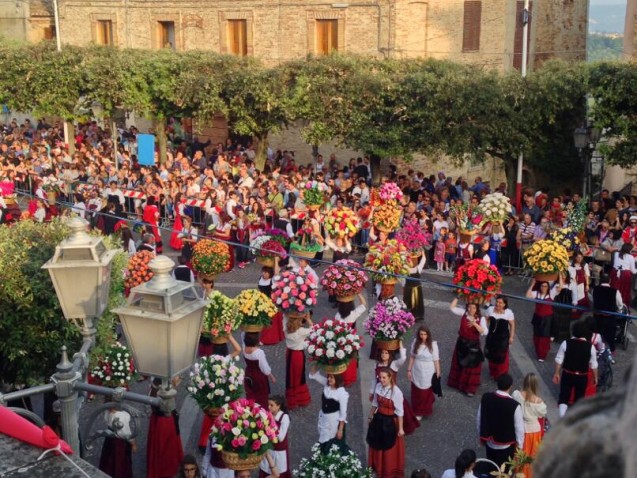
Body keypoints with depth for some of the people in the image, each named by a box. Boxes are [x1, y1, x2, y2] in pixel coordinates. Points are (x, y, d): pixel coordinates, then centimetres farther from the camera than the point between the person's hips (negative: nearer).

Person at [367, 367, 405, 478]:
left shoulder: (396, 392, -26)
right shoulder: (378, 387, -9)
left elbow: (399, 412, -18)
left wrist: (400, 428, -13)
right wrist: (370, 417, 16)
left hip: (390, 422, -5)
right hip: (379, 419, 5)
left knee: (390, 447, 12)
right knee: (377, 445, 20)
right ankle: (378, 467, 44)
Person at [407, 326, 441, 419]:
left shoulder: (433, 344, -17)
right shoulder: (415, 342, -8)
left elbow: (436, 360, -11)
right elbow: (412, 357, 1)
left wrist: (438, 373, -7)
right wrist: (409, 370, 3)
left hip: (428, 374, -3)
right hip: (416, 373, 3)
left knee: (426, 393, 12)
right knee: (416, 393, 15)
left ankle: (423, 412, 31)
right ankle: (417, 411, 36)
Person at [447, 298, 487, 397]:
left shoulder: (481, 319, -15)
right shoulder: (464, 313, -8)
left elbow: (484, 332, -25)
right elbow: (452, 308, -12)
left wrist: (475, 324, -37)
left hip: (473, 345, -3)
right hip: (461, 343, 3)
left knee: (471, 366, 7)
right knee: (459, 363, 20)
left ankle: (470, 388, 19)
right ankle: (457, 382, 41)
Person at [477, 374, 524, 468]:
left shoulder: (486, 397, -15)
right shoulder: (514, 405, -27)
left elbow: (480, 419, -2)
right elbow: (519, 428, -17)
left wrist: (482, 435, 15)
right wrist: (519, 445, 0)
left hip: (490, 442, 4)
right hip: (506, 445, -4)